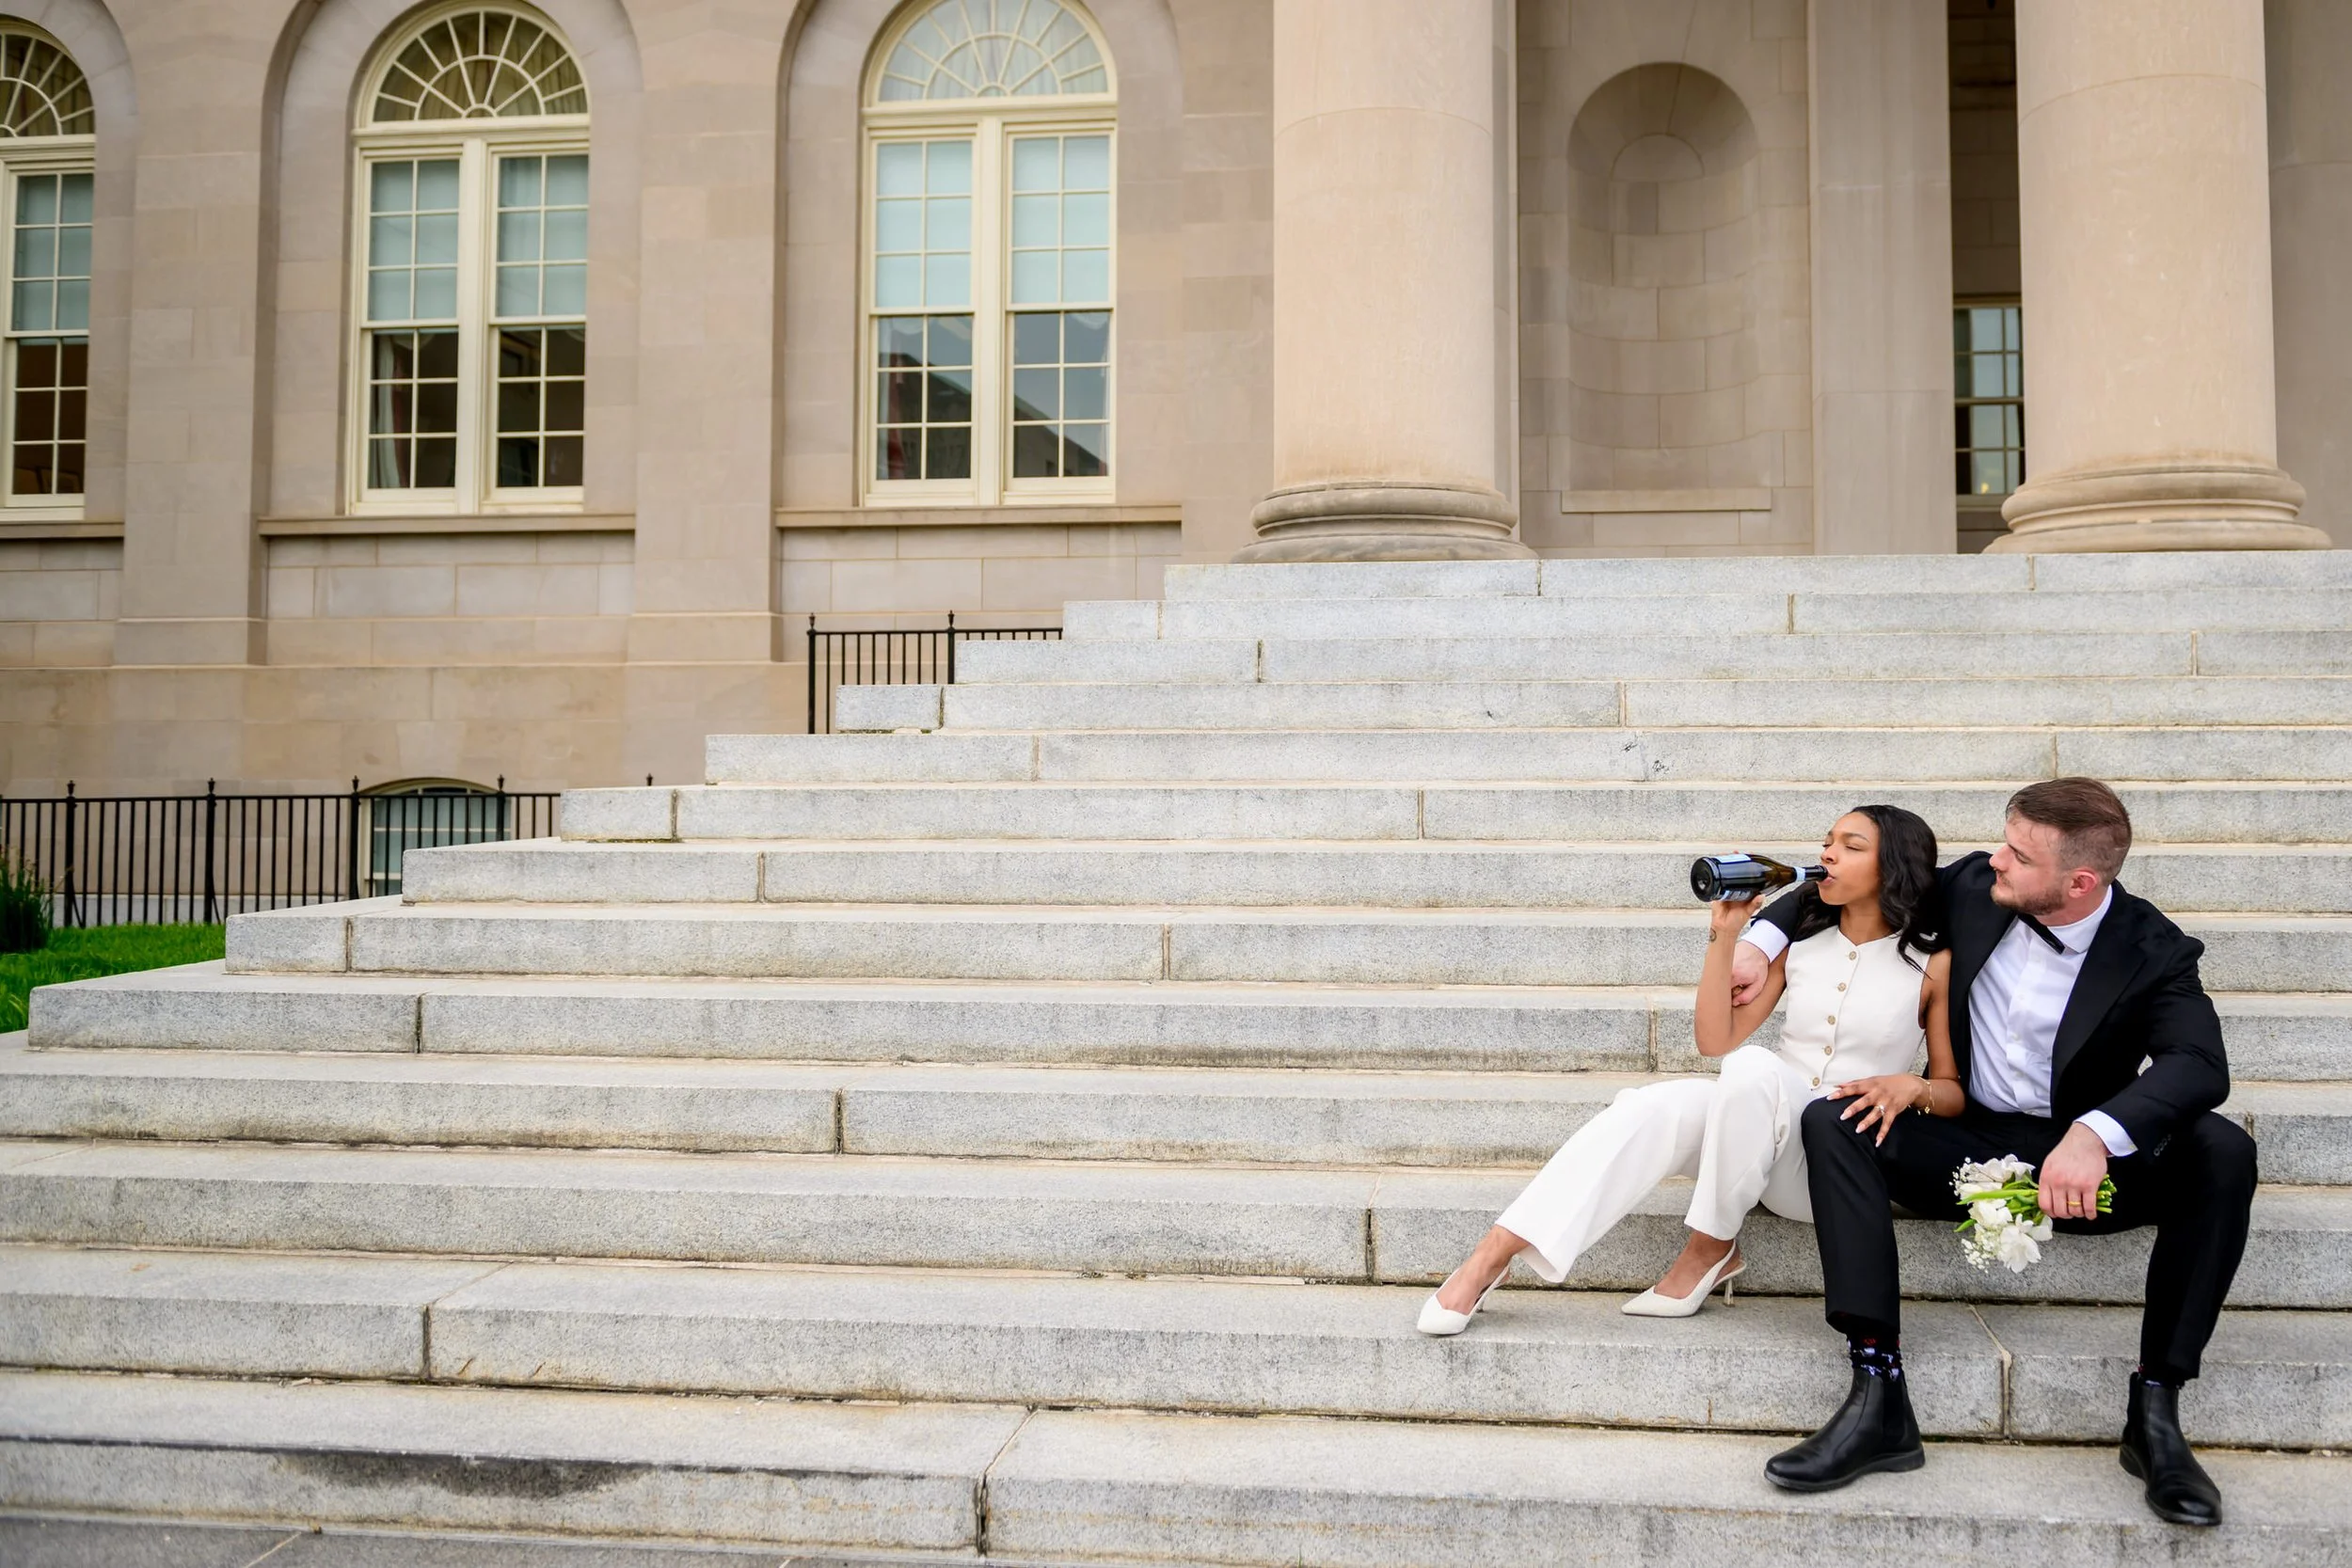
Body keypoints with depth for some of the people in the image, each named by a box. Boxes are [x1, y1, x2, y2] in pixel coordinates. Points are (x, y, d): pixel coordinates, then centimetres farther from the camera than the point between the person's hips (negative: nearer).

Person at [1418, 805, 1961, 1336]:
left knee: (1753, 1066, -35)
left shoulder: (1933, 966, 0)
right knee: (1652, 1105, -29)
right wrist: (1724, 935, -4)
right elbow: (1716, 1040, 4)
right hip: (1756, 1128, 4)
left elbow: (1955, 1092, 4)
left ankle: (1710, 1250, -18)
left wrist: (1911, 1087, -20)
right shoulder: (1799, 944, 11)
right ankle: (1491, 1257, -36)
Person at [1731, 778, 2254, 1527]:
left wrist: (2098, 1133, -46)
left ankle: (2155, 1408, -21)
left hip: (2080, 1160, -2)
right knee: (1830, 1121, -24)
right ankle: (1878, 1397, -34)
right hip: (1971, 1146, 2)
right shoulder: (1974, 888, -3)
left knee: (2221, 1151, -30)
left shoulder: (2152, 952, -12)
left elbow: (2201, 1066, -28)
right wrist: (1764, 936, -2)